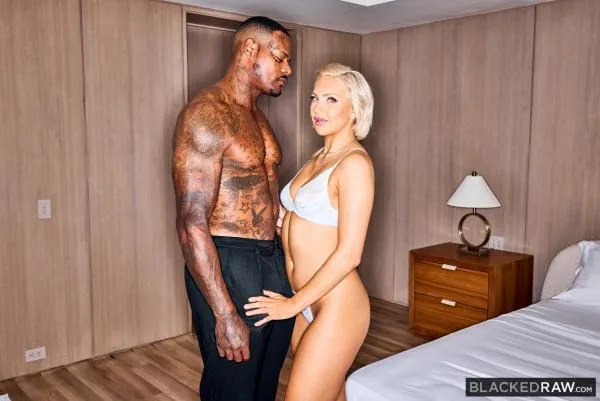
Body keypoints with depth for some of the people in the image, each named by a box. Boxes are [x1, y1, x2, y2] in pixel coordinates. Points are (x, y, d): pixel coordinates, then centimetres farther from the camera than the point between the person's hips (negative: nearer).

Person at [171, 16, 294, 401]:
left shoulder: (258, 116, 13)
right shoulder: (205, 114, -16)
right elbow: (192, 225, -21)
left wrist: (287, 266, 18)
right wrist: (224, 315, -22)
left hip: (272, 261, 8)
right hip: (227, 268, -8)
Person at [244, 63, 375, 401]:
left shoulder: (355, 163, -15)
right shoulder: (320, 158, 11)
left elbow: (349, 253, -19)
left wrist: (295, 303, -13)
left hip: (337, 306, -8)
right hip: (306, 302, 8)